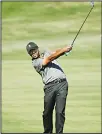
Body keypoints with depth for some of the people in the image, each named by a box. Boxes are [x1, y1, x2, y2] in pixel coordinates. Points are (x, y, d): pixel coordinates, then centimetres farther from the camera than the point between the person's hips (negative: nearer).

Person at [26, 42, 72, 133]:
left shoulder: (46, 53, 22)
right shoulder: (35, 62, 3)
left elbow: (56, 53, 6)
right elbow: (50, 59, -9)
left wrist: (65, 50, -16)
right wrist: (64, 50, -16)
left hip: (62, 84, 2)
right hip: (50, 86, -2)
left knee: (60, 112, -7)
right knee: (47, 112, 3)